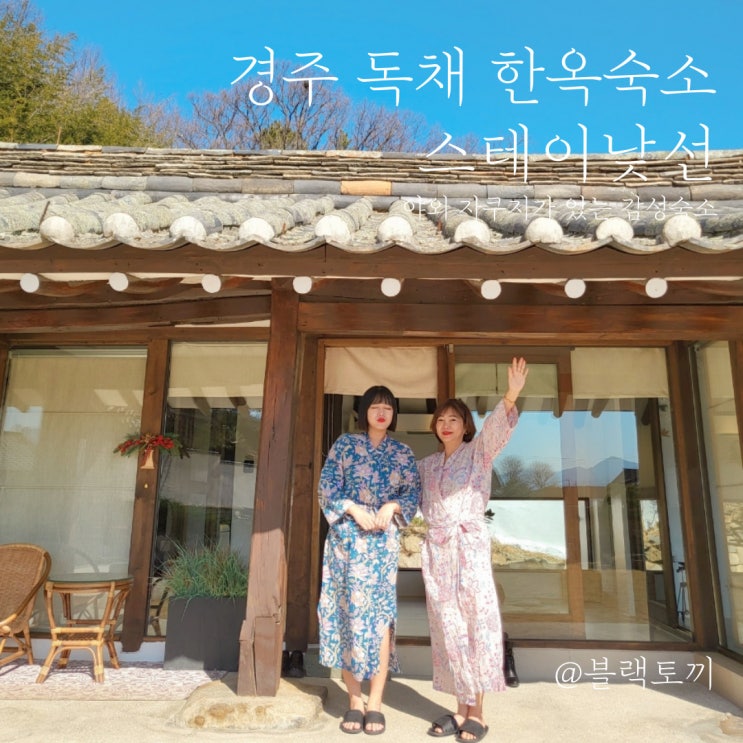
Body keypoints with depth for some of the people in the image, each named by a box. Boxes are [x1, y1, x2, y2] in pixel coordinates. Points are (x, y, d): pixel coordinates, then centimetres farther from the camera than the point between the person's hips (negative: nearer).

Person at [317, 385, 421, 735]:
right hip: (347, 538, -1)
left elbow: (414, 493, 6)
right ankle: (354, 700, 10)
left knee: (381, 614, -4)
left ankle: (375, 703, 4)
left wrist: (392, 506, -12)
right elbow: (327, 489, 0)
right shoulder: (345, 444, 5)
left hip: (384, 540, 1)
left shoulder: (402, 453, 10)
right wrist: (354, 509, -14)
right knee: (348, 612, 0)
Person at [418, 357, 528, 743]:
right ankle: (461, 708, 15)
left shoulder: (478, 451, 2)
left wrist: (511, 397, -35)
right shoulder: (427, 464, 15)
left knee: (475, 620, -5)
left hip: (470, 544, -4)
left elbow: (496, 426, -17)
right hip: (435, 549, 5)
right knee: (447, 625, 6)